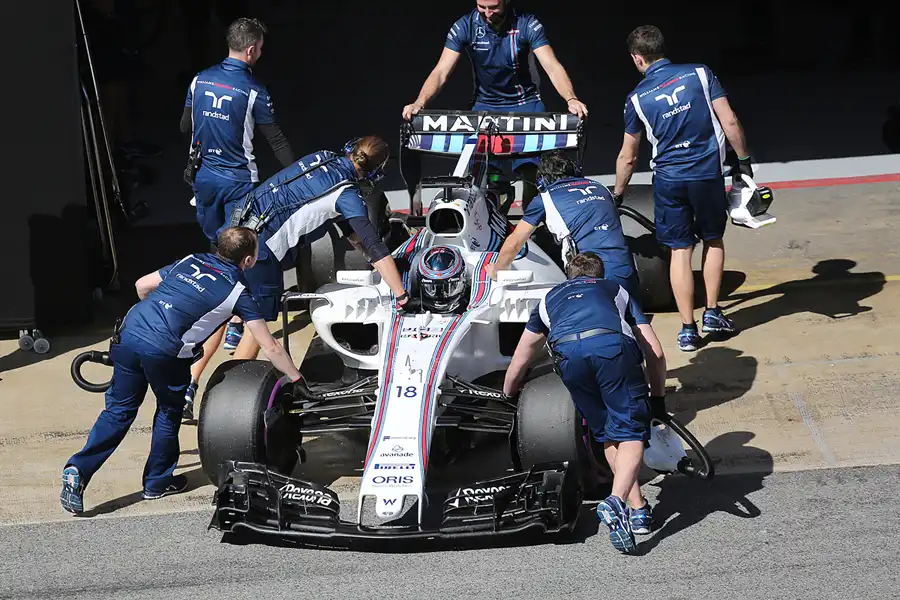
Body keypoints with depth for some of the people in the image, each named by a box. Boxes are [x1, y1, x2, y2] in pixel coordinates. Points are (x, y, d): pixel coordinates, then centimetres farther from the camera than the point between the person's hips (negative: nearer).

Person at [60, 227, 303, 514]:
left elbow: (142, 285, 25)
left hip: (129, 331, 5)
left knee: (119, 409, 15)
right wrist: (297, 379, 18)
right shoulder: (238, 290, 7)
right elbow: (271, 348, 7)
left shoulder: (191, 261, 21)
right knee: (169, 414, 20)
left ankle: (78, 470, 3)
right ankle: (158, 482, 30)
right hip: (164, 350, -5)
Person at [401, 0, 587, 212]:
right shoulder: (465, 27, -11)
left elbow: (552, 67, -22)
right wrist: (420, 102, -31)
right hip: (486, 105, 1)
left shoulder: (527, 24, -15)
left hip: (526, 104, -1)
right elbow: (441, 71, -14)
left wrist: (571, 99, -40)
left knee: (531, 170, -17)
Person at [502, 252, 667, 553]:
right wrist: (657, 400, 44)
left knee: (606, 434, 19)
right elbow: (655, 353, 31)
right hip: (614, 346, -2)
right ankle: (616, 501, -22)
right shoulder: (616, 290, 38)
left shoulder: (551, 297, 41)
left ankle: (638, 509, 15)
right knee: (631, 432, 1)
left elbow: (518, 363, 47)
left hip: (568, 354, 2)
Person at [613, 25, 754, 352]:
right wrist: (743, 159, 7)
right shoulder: (700, 74, -4)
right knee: (713, 240, 21)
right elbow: (730, 122, -7)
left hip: (669, 179, 0)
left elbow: (627, 157, 7)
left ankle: (688, 329, 5)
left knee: (680, 251, 6)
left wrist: (617, 193, 22)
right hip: (708, 173, 0)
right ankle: (712, 312, 21)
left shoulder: (638, 98, -1)